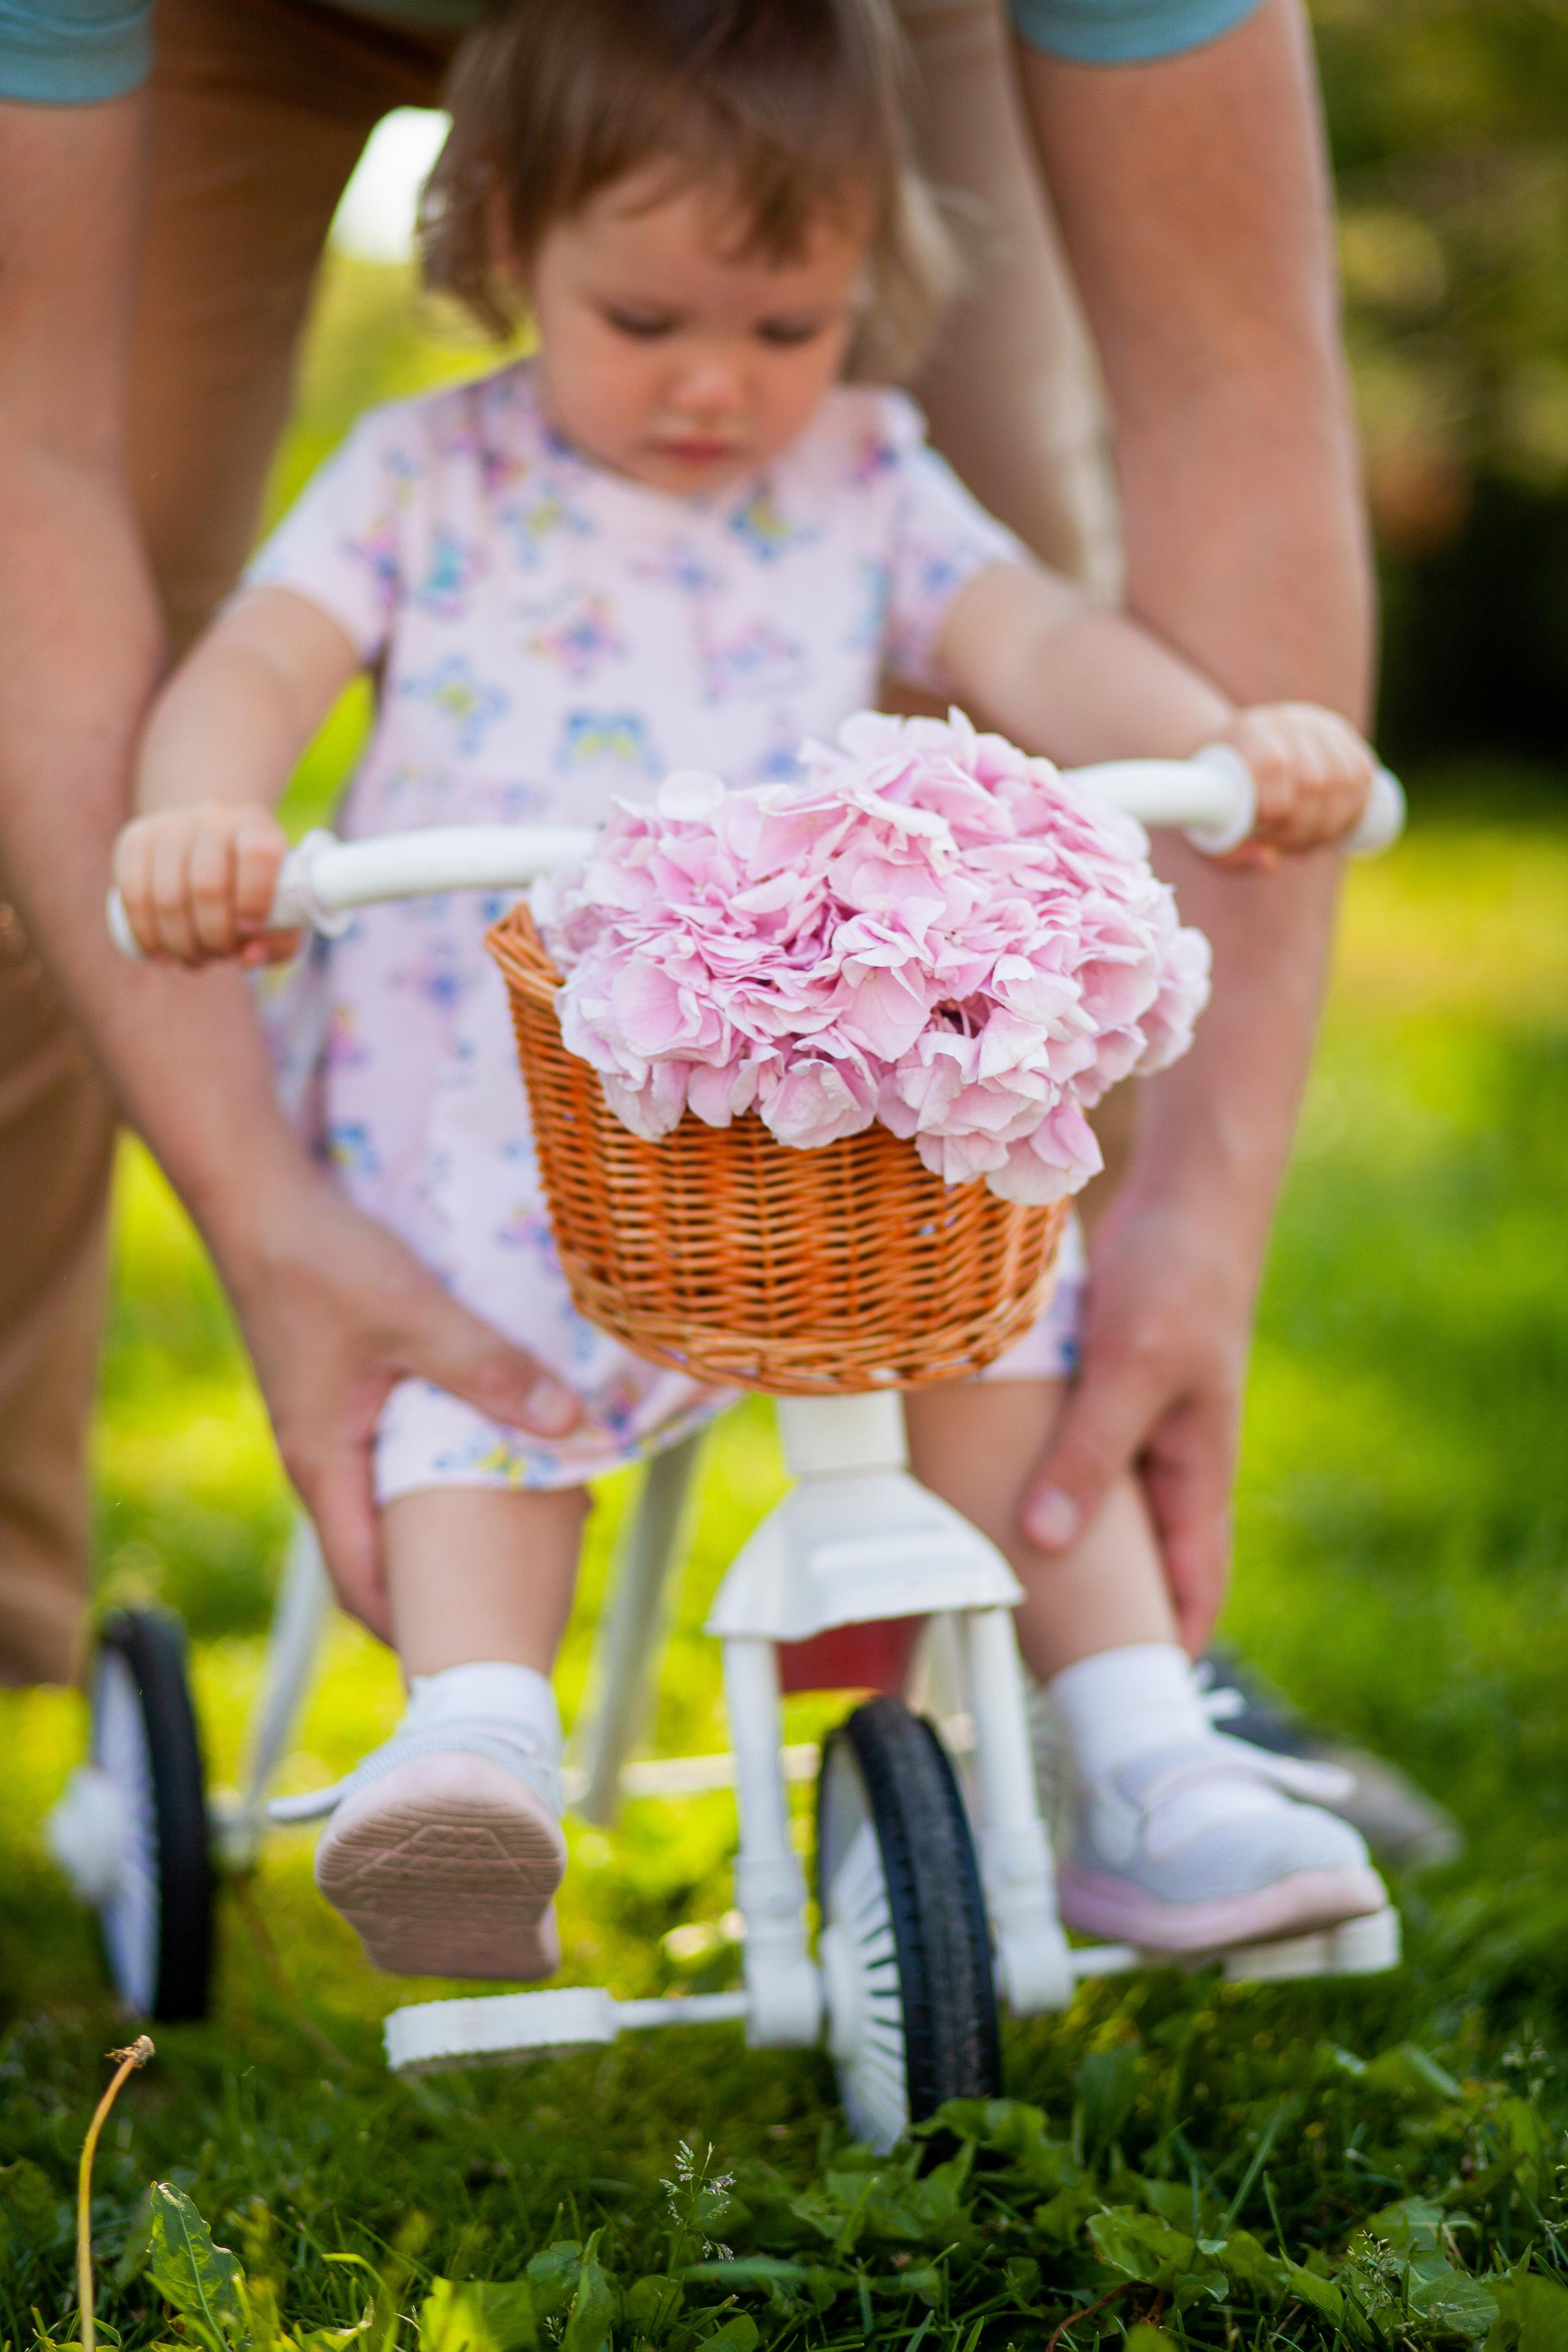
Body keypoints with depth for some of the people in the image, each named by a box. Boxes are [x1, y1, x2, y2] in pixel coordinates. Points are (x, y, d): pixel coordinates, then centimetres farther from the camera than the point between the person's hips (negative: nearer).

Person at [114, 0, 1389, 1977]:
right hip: (483, 1076, -1)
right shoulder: (432, 479, 9)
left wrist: (1232, 738, -23)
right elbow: (254, 668, -4)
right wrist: (200, 812, -29)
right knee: (493, 1306, -31)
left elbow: (1034, 645, -1)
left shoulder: (865, 488, 14)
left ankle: (1141, 1771, -18)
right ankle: (476, 1738, -41)